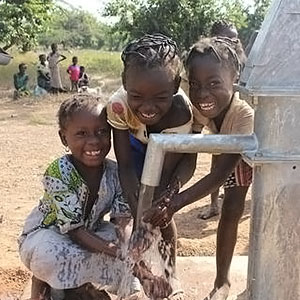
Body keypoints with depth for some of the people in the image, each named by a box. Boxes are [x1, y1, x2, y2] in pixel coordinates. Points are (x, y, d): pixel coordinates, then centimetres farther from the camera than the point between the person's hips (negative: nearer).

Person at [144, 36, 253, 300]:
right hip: (234, 154, 4)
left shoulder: (246, 115, -44)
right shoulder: (199, 108, -29)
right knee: (230, 212, 3)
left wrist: (174, 204, -52)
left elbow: (220, 174, -45)